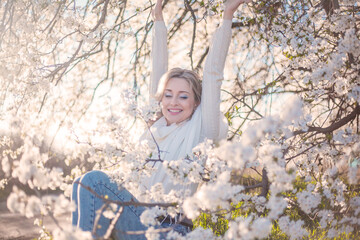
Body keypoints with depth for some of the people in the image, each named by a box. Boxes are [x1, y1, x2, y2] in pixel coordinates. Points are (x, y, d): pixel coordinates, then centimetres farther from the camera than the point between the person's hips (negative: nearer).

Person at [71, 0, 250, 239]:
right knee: (86, 183, -20)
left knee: (94, 181, -25)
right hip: (137, 218, 6)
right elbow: (158, 72, 19)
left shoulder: (200, 130, 2)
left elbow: (213, 73, -1)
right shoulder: (159, 125, 16)